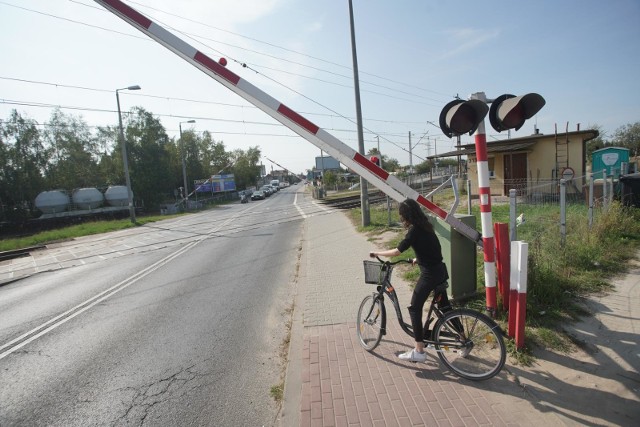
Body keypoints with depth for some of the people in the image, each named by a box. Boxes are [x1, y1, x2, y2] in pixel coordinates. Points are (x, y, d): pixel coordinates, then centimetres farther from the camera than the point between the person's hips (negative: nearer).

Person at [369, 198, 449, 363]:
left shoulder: (415, 230, -17)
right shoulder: (425, 226, 9)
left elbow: (397, 251, -17)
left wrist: (377, 253, -5)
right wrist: (418, 259, 26)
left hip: (430, 274, -9)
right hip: (440, 270, 9)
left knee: (414, 309, 0)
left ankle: (419, 351, 5)